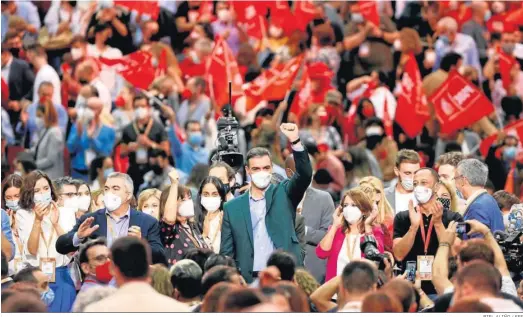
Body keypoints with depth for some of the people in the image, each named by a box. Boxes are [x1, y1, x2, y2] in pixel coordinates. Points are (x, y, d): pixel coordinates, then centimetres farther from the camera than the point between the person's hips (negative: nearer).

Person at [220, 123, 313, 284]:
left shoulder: (283, 194, 9)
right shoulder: (232, 208, 11)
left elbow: (304, 174, -8)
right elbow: (227, 253, 11)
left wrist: (295, 141, -21)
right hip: (249, 281, 1)